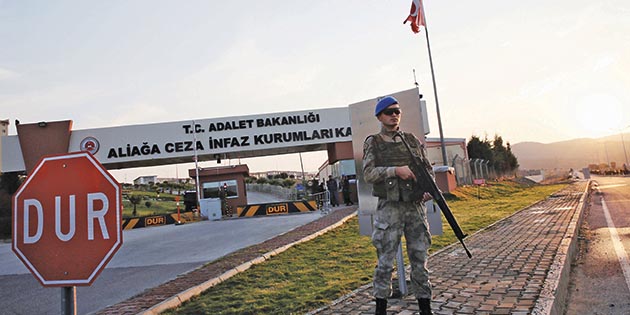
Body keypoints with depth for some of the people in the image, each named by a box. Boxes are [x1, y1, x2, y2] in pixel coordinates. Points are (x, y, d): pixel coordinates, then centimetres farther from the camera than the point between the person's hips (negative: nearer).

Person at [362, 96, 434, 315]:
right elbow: (368, 174, -7)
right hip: (389, 209, -3)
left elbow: (428, 169, 15)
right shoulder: (372, 143, 3)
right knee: (385, 262, 2)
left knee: (420, 259, 8)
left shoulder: (413, 140, 12)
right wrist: (396, 170, -20)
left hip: (416, 207, 3)